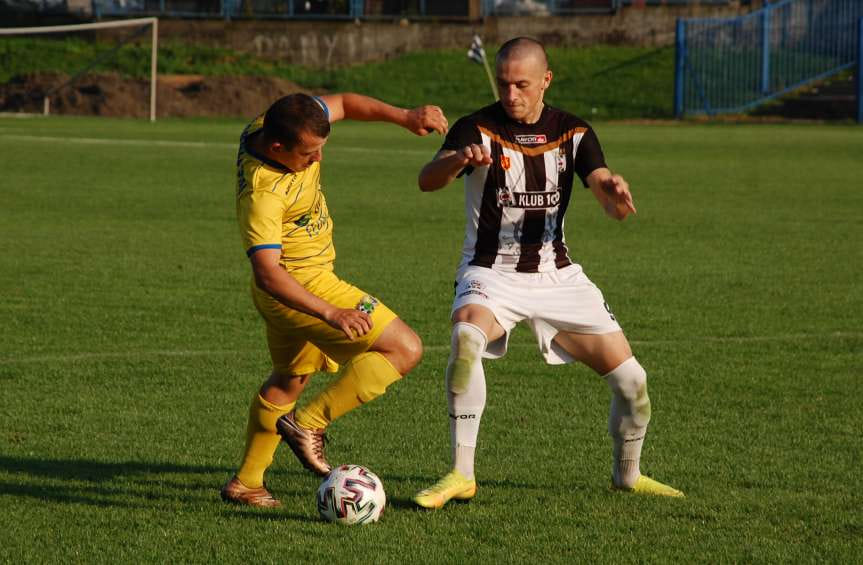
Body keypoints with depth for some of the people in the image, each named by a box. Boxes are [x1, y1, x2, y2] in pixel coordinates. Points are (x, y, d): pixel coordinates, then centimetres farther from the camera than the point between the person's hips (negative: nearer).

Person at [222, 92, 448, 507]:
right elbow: (267, 274, -37)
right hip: (304, 285, -10)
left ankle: (246, 482, 35)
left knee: (289, 379, 27)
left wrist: (404, 116, -8)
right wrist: (331, 314, -44)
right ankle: (309, 423, -8)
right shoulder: (262, 193, -34)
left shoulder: (286, 123, -10)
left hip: (291, 289, 10)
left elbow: (344, 104, 6)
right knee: (404, 350, -10)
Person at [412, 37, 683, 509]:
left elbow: (609, 200, -10)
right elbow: (427, 181, -26)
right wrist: (458, 160, -50)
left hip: (557, 275, 3)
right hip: (491, 274, -3)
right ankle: (461, 475, -27)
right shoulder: (478, 129, -9)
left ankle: (627, 474, 28)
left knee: (631, 381, -1)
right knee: (466, 339, -36)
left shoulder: (573, 133, 1)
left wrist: (616, 194, -36)